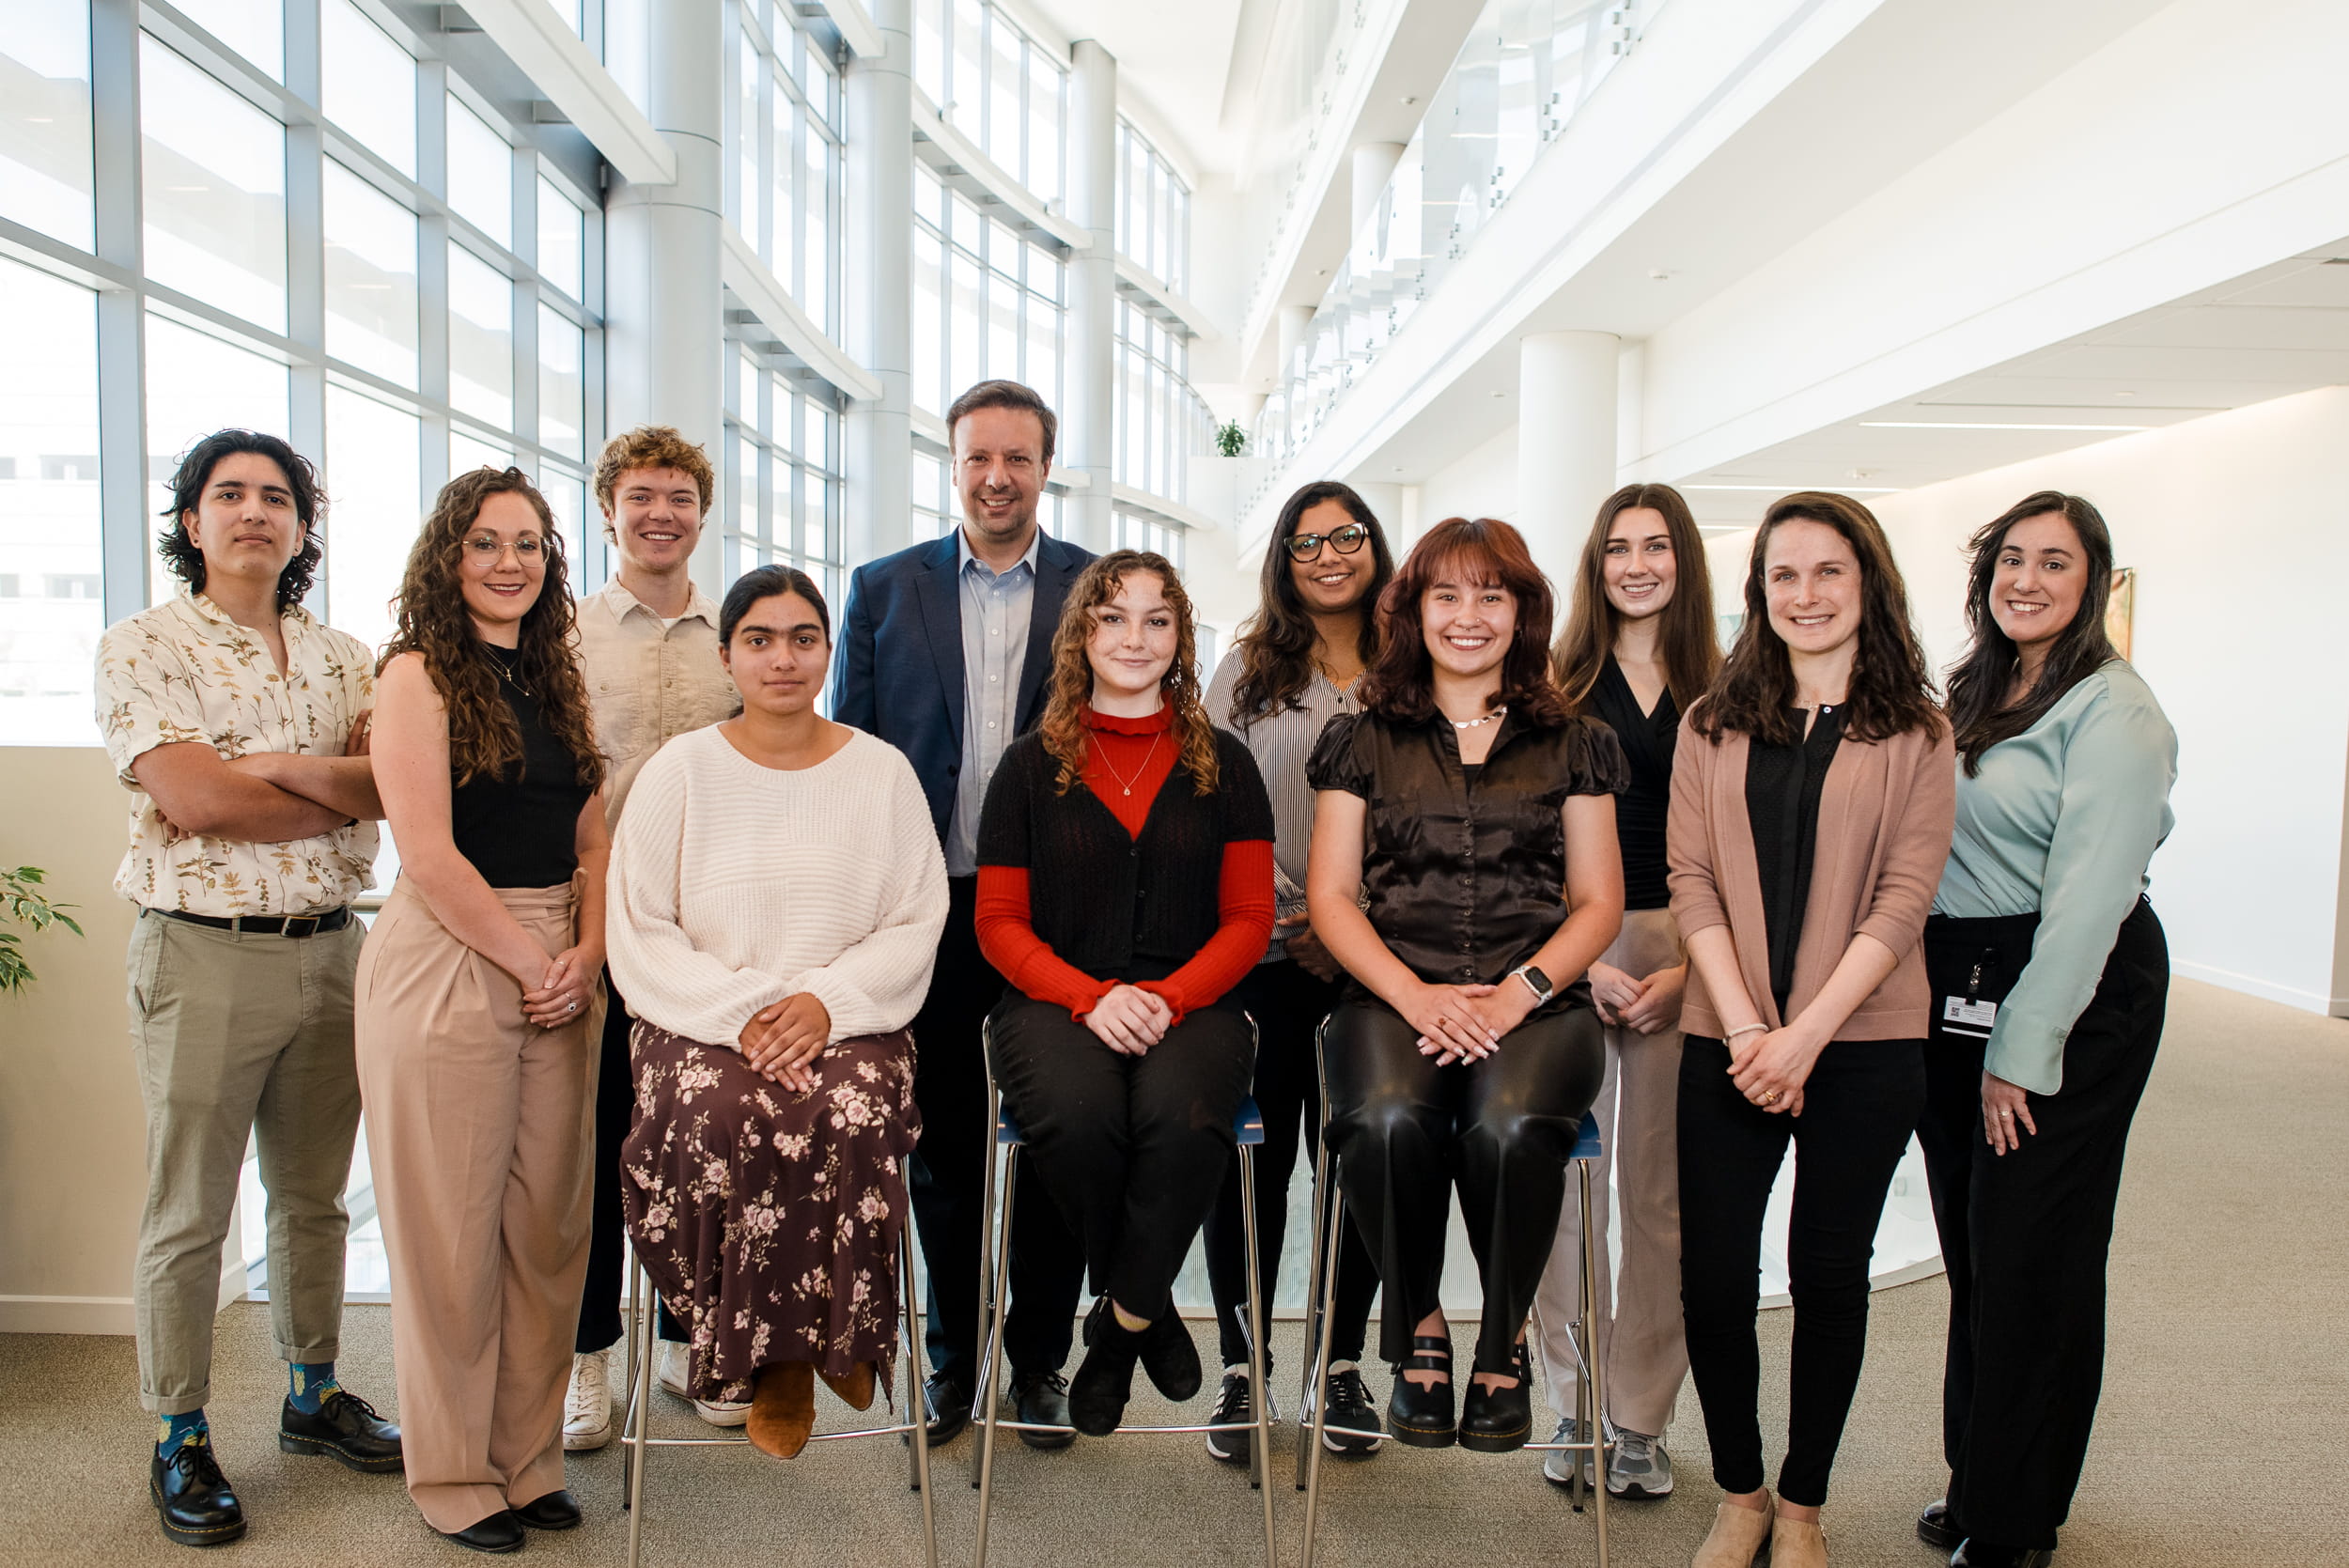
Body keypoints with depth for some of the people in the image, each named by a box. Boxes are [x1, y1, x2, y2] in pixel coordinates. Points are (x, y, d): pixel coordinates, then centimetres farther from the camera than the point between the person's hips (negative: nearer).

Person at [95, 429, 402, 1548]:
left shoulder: (341, 657, 10)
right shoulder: (143, 646, -3)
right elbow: (192, 800, -15)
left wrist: (274, 764, -17)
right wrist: (347, 797, -7)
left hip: (330, 950, 4)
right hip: (205, 955, -4)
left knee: (315, 1198, 15)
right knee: (188, 1216, 5)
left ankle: (313, 1396, 31)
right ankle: (179, 1444, 20)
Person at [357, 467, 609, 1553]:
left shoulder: (553, 679, 14)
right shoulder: (419, 673, -5)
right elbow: (428, 854, -13)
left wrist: (585, 955, -3)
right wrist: (531, 961, -11)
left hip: (560, 972, 6)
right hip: (445, 966, -5)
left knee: (547, 1220, 9)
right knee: (453, 1230, 4)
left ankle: (529, 1456, 25)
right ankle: (454, 1476, 21)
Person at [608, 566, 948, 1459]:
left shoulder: (882, 771, 9)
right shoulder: (680, 772, 7)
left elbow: (917, 925, 4)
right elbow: (639, 935, 1)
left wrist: (826, 1001, -13)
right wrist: (740, 1014, -14)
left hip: (850, 1025, 0)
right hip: (703, 1027, 0)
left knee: (854, 1120, -32)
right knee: (723, 1121, -32)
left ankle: (833, 1333, -8)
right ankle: (771, 1354, -11)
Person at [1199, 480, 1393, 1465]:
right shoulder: (1247, 669, 6)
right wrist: (1287, 917, -6)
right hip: (1264, 952, -1)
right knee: (1252, 1159, 3)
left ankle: (1343, 1365, 23)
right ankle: (1240, 1369, 18)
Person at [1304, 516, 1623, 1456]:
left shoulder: (1573, 745, 15)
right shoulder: (1364, 741, 14)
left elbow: (1598, 903, 10)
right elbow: (1329, 895, 7)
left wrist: (1516, 993, -9)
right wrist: (1415, 995, -10)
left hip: (1538, 1001, 0)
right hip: (1396, 995, 0)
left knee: (1509, 1126, -33)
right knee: (1389, 1119, -33)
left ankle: (1504, 1340, -4)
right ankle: (1418, 1329, -4)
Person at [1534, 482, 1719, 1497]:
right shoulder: (1560, 680, 5)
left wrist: (1687, 968, -6)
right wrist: (1581, 958, -9)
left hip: (1682, 955, 1)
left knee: (1660, 1185, 5)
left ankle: (1640, 1420, 18)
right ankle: (1573, 1403, 18)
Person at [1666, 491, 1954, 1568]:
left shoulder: (1914, 734, 3)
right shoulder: (1714, 725, 7)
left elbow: (1901, 901, -5)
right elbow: (1691, 882, 0)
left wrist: (1806, 1033, -15)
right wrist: (1744, 1026, -12)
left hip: (1863, 1045, -1)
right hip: (1729, 1043, 1)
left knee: (1828, 1273, 8)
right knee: (1712, 1275, 1)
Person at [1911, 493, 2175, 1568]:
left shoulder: (2114, 713, -11)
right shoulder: (1967, 693, 12)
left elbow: (2087, 896, -16)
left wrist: (2022, 1049, -17)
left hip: (2073, 996, -7)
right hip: (1954, 988, 7)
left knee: (2031, 1254, 2)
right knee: (1970, 1247, 14)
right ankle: (1975, 1477, 30)